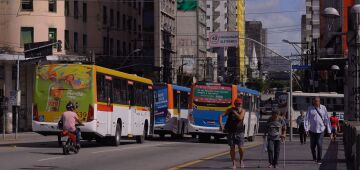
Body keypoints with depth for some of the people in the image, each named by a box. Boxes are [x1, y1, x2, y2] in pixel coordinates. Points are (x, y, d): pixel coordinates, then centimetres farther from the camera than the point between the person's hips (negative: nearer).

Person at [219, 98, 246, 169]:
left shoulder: (242, 111, 0)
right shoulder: (230, 110, 0)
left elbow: (240, 118, -19)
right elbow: (221, 116, -4)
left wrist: (235, 112, -13)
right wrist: (221, 124, -17)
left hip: (239, 132, -1)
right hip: (231, 132, 1)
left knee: (241, 148, -8)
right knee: (232, 148, 1)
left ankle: (241, 161, 17)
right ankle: (234, 163, 12)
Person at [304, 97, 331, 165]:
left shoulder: (323, 108, 0)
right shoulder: (310, 108, -1)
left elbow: (326, 119, 3)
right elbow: (307, 119, -4)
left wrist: (329, 130, 3)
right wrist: (306, 128, -15)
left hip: (321, 130, -1)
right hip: (312, 130, 1)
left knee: (319, 145, -12)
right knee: (312, 145, 10)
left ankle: (319, 160, -4)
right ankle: (314, 157, 35)